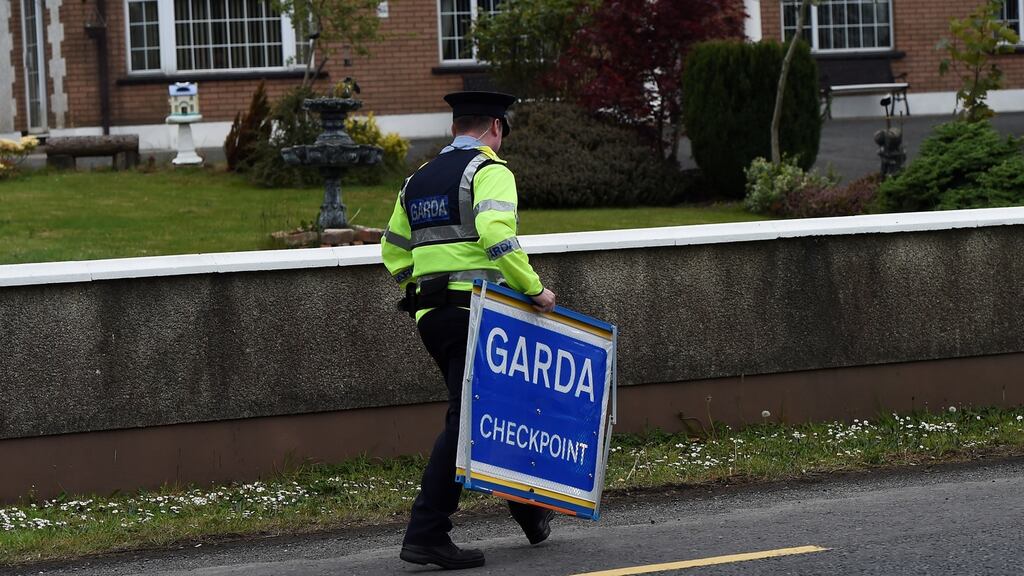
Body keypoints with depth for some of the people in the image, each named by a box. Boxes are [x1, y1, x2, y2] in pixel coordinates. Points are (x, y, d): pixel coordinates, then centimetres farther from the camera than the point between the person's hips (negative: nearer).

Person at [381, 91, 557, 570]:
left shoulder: (417, 180, 19)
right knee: (466, 418, -7)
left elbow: (393, 251, 21)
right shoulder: (489, 171, -5)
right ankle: (425, 535, -12)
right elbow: (497, 236, -21)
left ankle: (529, 513, 29)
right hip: (473, 313, -8)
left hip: (431, 316, 8)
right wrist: (534, 288, -14)